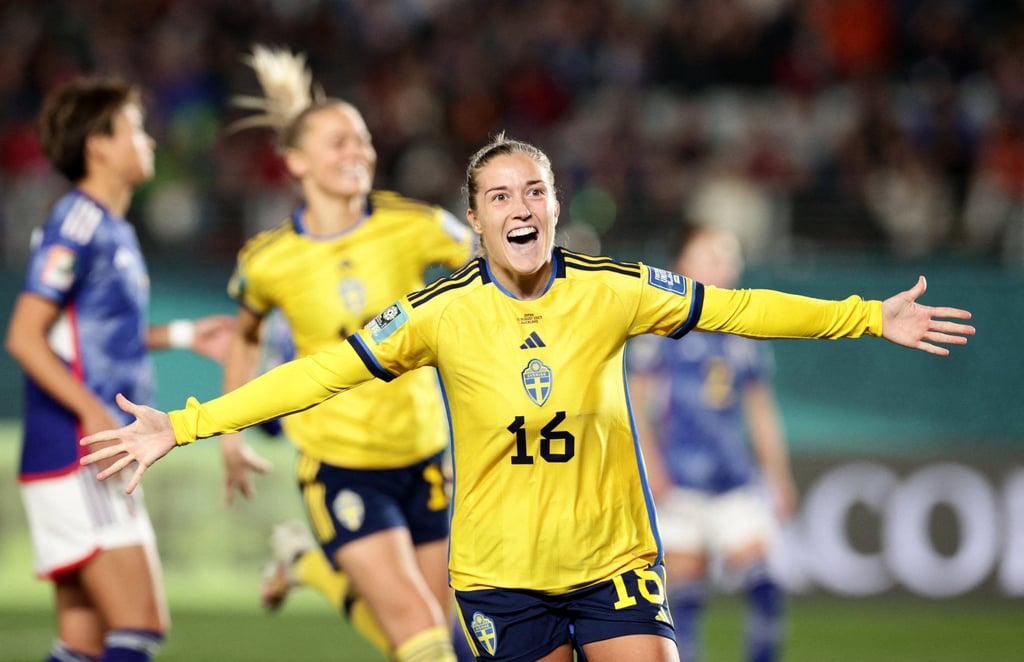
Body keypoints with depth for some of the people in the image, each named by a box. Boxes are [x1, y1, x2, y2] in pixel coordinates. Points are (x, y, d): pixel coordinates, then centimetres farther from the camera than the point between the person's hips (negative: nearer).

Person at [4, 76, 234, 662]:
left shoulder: (112, 229, 17)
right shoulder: (76, 226, -12)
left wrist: (182, 335, 26)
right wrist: (96, 413, -25)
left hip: (99, 461, 10)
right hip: (75, 459, -10)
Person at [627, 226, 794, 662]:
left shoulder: (745, 331, 13)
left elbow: (761, 411, 19)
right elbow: (635, 402, -5)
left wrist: (778, 476, 16)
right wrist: (650, 466, -14)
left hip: (736, 479, 4)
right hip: (680, 480, -4)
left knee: (761, 584, -7)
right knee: (684, 593, -2)